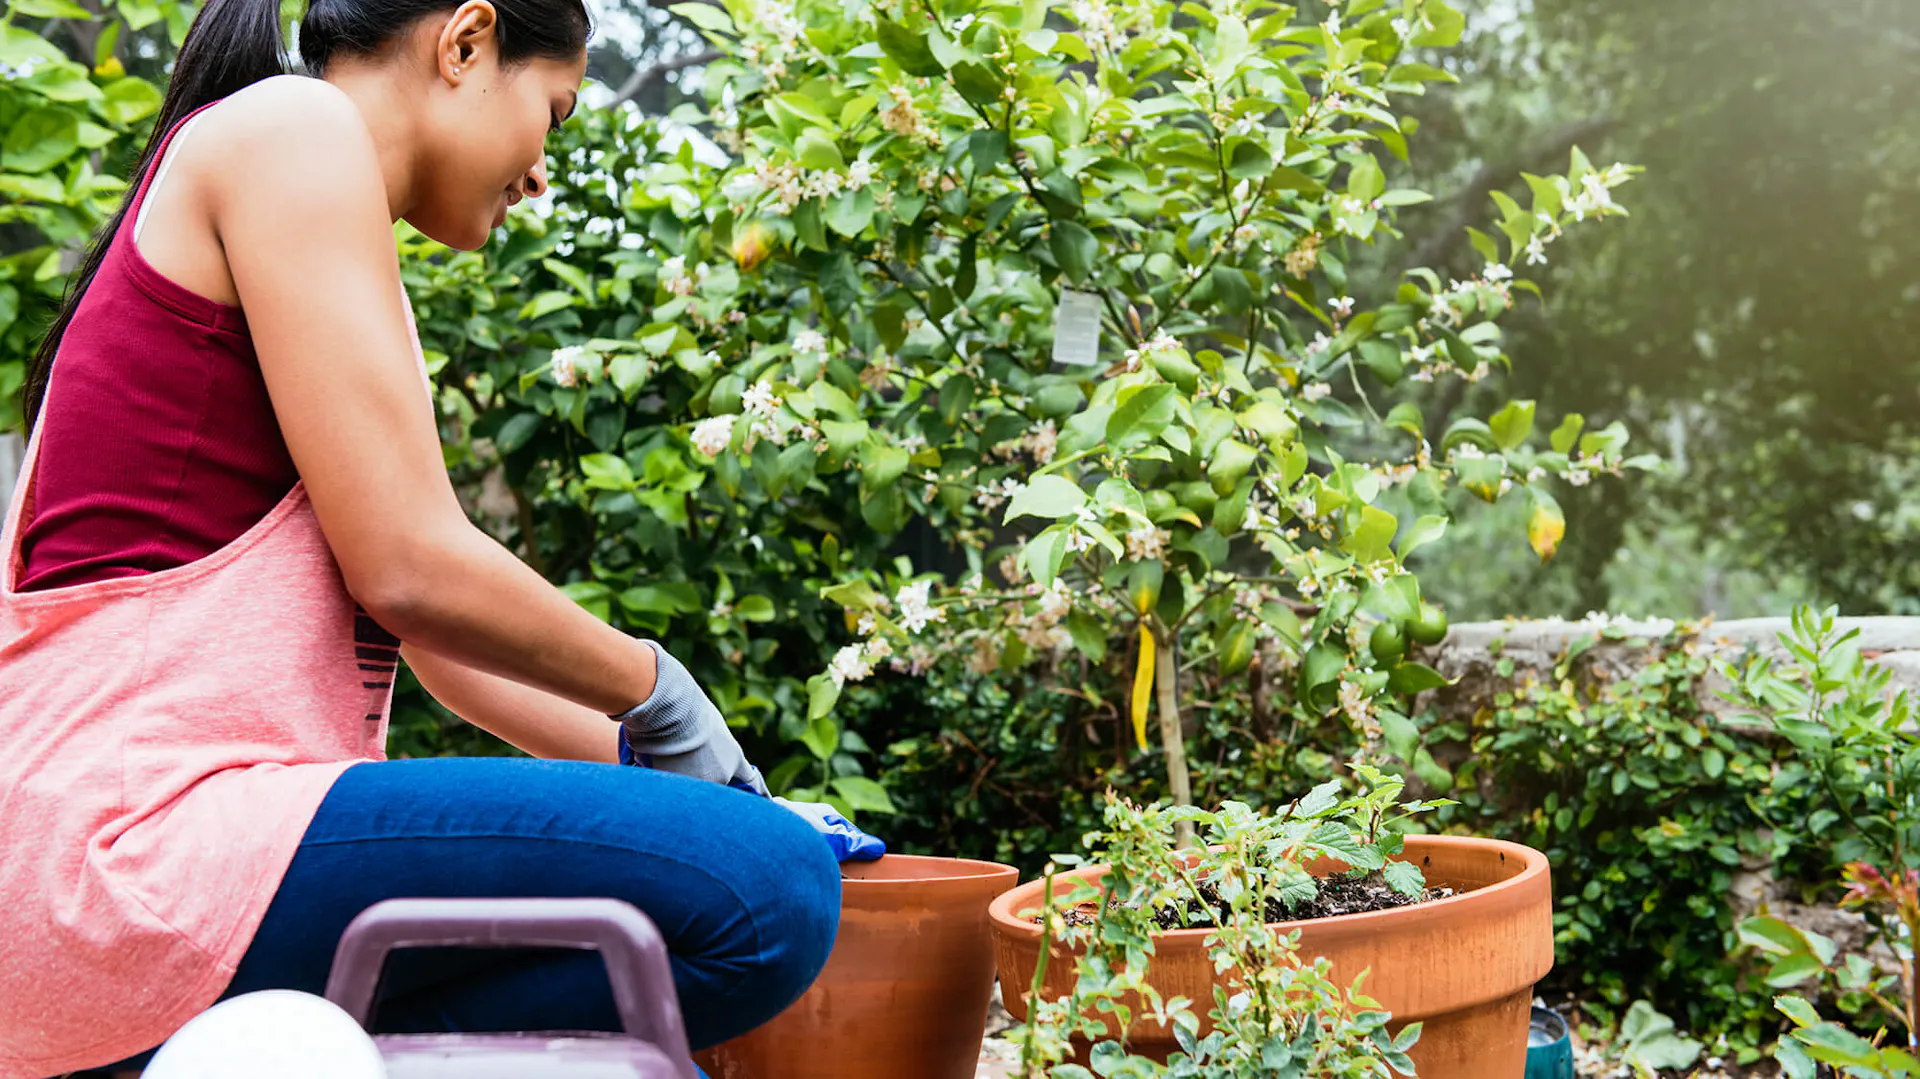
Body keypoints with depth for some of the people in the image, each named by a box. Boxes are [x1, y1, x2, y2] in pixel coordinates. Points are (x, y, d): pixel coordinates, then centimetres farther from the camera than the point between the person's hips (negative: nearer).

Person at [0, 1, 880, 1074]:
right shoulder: (294, 128, -4)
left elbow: (439, 637, 24)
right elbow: (410, 571, -14)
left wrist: (721, 794, 24)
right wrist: (655, 690, 3)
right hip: (137, 831, -10)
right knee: (766, 889, -21)